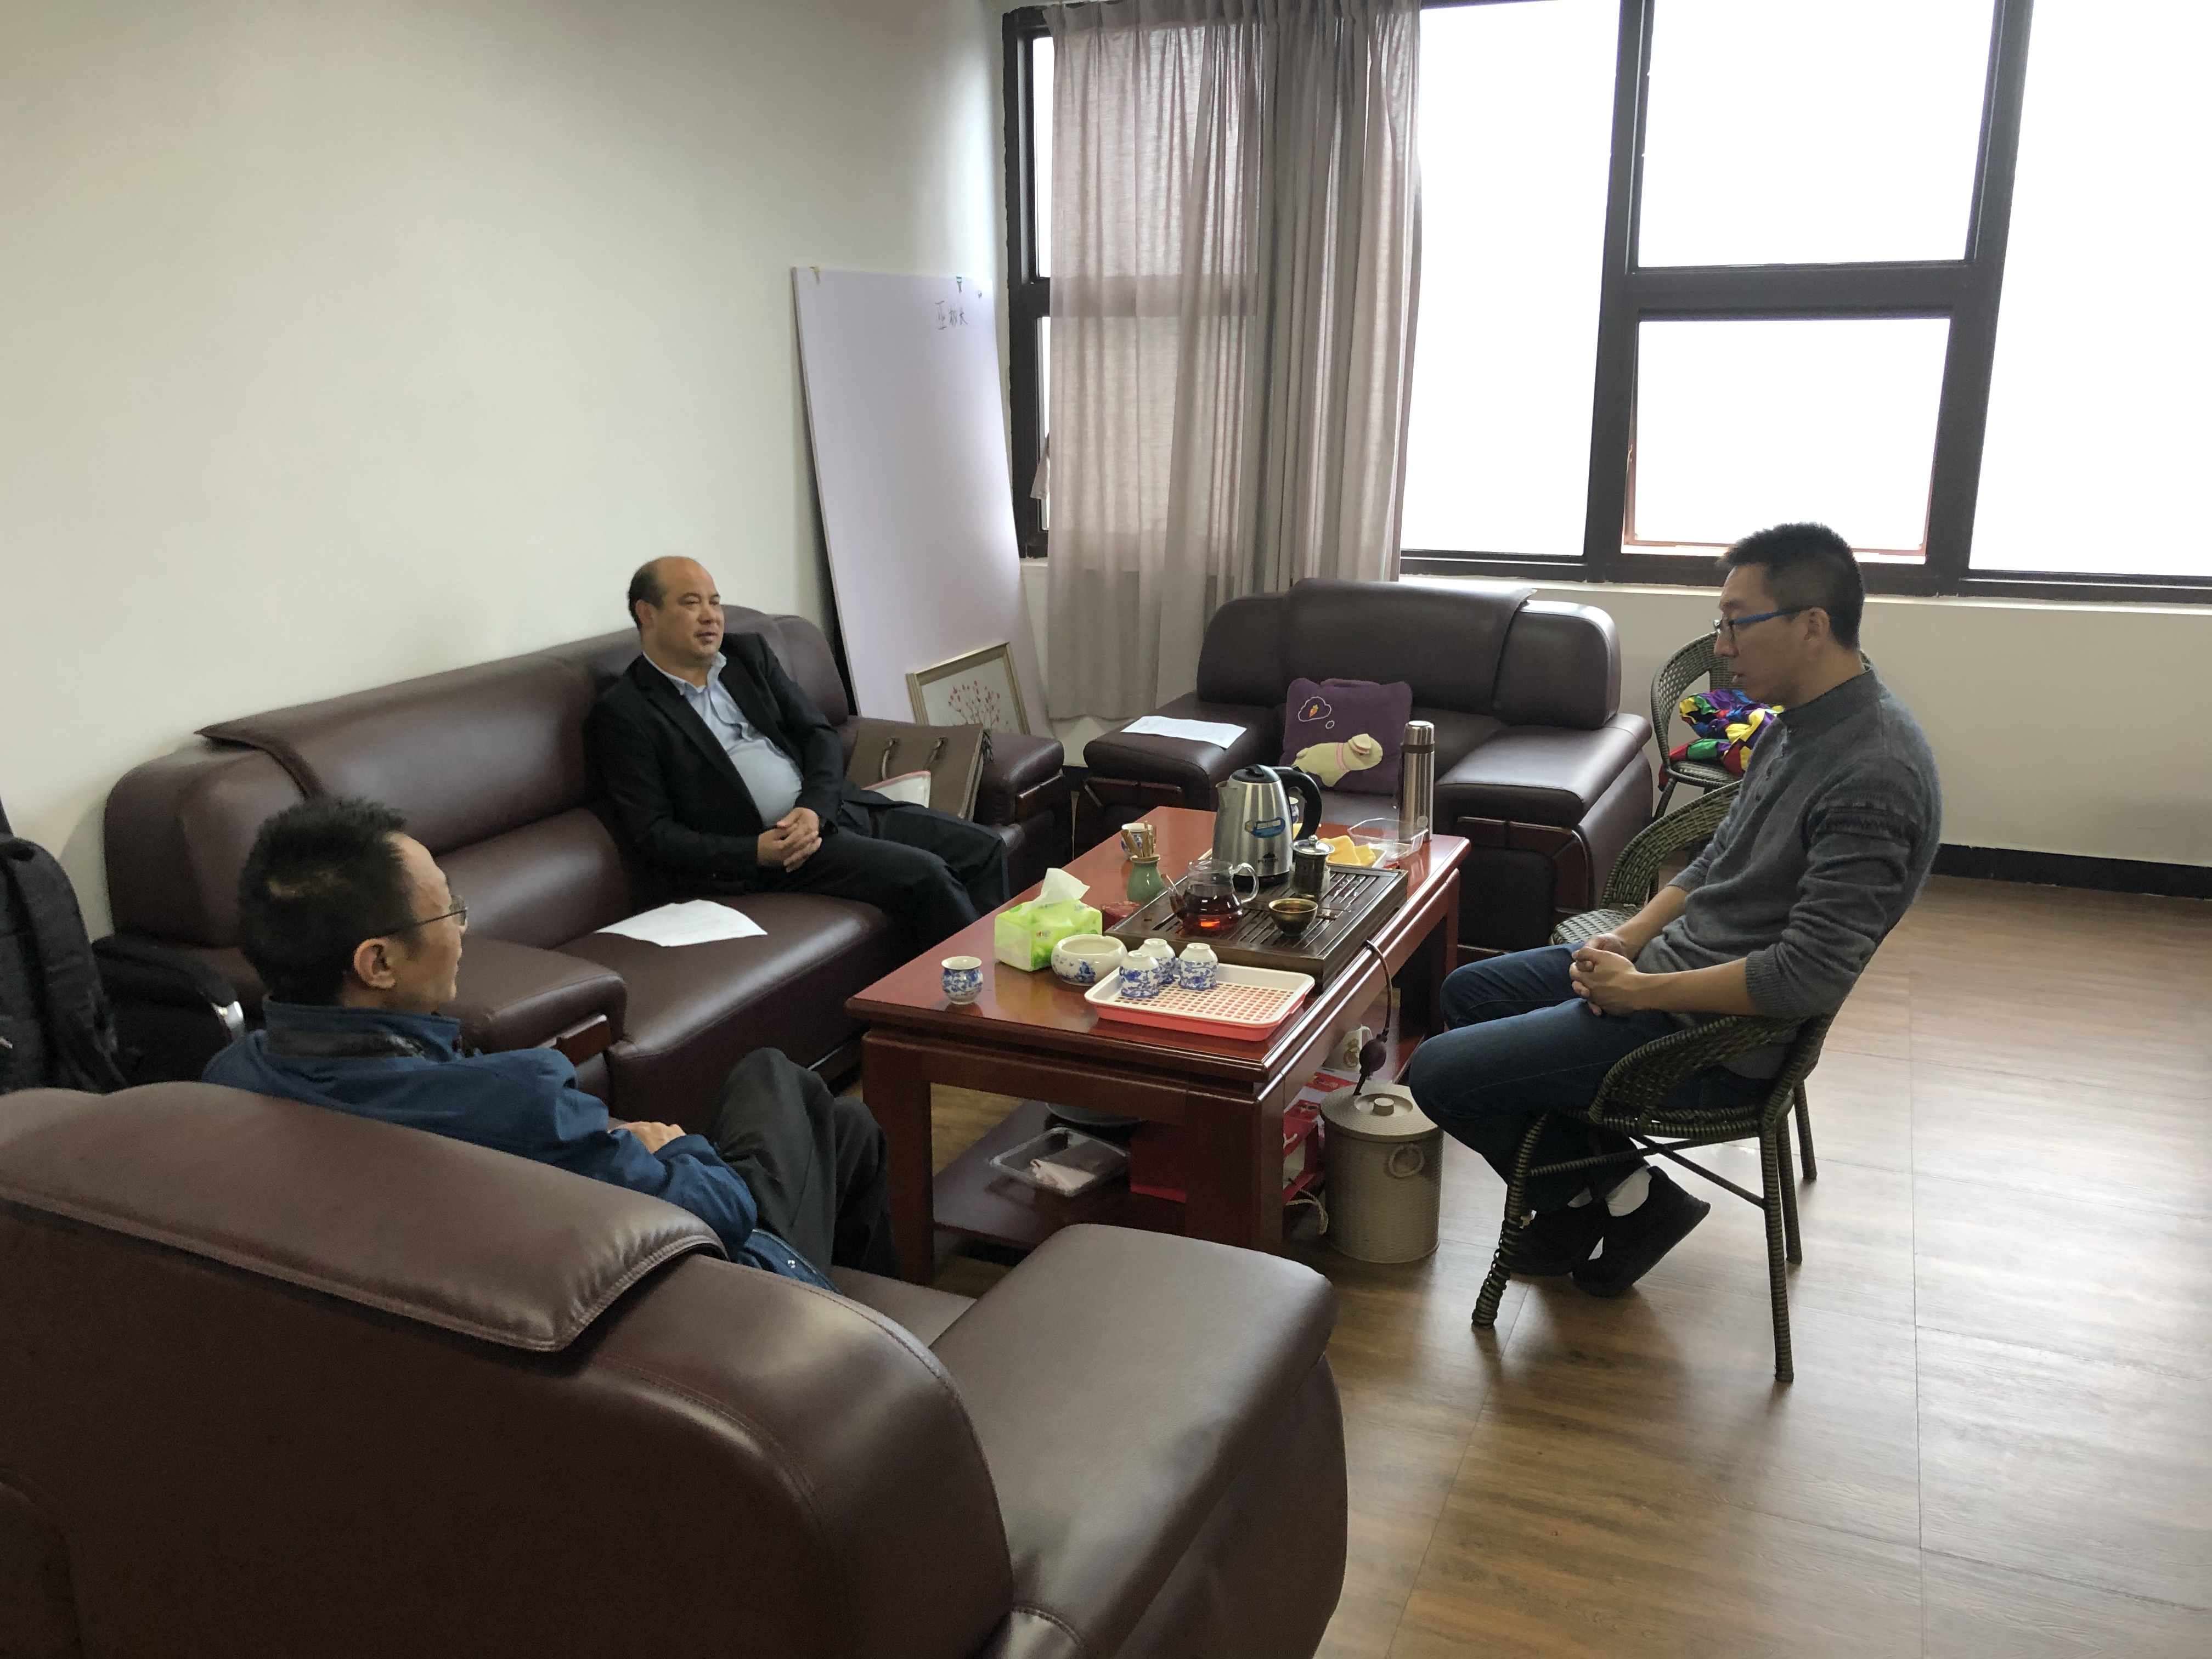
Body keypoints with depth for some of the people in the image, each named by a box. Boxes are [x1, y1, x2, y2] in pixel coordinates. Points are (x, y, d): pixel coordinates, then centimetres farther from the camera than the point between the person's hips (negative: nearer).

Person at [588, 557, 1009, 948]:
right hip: (770, 846, -7)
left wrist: (815, 808, -11)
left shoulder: (748, 653, 13)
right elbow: (654, 832, -8)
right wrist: (755, 852, -19)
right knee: (924, 876, -24)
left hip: (832, 808, 7)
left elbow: (819, 733, 9)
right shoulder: (623, 712, -4)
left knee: (982, 849, -3)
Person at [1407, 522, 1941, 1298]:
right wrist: (1630, 938, 0)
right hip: (1674, 961, 10)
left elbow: (1810, 977, -29)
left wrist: (1641, 990, -20)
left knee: (1440, 1074, -11)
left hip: (1719, 1035, -10)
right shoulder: (1801, 722, 5)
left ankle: (1606, 1193, 10)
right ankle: (1594, 1191, 18)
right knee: (1468, 992, 20)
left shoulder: (1874, 774, -26)